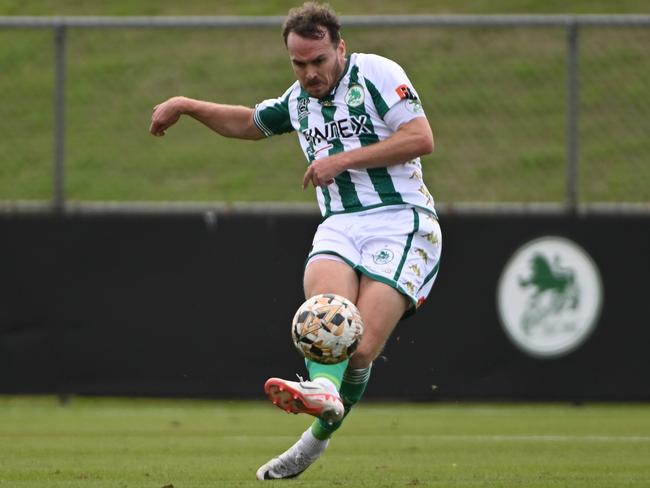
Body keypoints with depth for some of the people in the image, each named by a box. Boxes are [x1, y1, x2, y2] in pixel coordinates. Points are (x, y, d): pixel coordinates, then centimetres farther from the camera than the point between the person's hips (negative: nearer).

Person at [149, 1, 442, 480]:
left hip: (401, 221, -5)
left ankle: (318, 437, -6)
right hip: (340, 226, 5)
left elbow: (421, 138, -12)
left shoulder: (377, 73, -2)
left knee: (361, 350, -19)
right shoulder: (299, 100, 20)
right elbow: (249, 122, 40)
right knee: (325, 298, -31)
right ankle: (324, 390, -56)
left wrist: (342, 160, -12)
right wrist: (185, 105, 32)